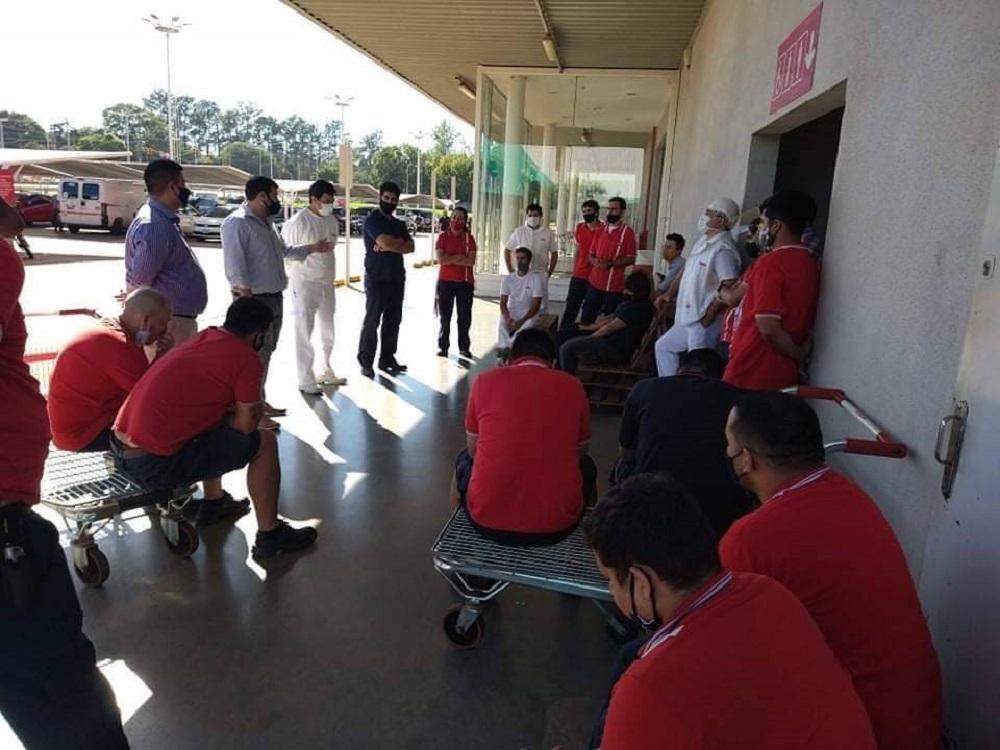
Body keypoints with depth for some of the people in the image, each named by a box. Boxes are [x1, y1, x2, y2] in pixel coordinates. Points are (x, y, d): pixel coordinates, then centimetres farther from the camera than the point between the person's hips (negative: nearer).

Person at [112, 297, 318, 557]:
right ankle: (270, 536, 11)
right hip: (154, 463, -9)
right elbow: (246, 425, -5)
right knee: (265, 443, 3)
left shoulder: (204, 337, 13)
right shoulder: (247, 359, -11)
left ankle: (213, 504, 40)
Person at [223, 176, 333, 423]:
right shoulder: (237, 223, -15)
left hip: (274, 296, 10)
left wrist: (312, 248, 28)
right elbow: (234, 264, -23)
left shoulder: (266, 222, 16)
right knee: (256, 354, -8)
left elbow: (283, 250, 31)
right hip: (255, 299, -10)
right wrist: (245, 296, -29)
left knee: (266, 352, 16)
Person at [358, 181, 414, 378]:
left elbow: (410, 247, 2)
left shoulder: (400, 224, 17)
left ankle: (387, 358, 16)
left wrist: (390, 245, -13)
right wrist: (400, 241, 0)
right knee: (372, 320, -5)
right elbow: (385, 242, -19)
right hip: (376, 279, -6)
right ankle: (365, 361, 0)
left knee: (393, 320, 8)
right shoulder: (372, 220, -4)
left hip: (396, 278, 7)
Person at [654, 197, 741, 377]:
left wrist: (709, 315, -23)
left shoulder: (723, 249, -20)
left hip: (704, 322, -10)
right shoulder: (703, 241, 11)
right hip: (688, 318, 10)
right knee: (664, 346, 20)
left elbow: (730, 287, -27)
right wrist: (671, 294, 17)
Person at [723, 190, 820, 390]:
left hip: (751, 375, -8)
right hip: (785, 375, 8)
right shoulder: (810, 262, 8)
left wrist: (799, 355, -7)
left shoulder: (771, 262, -16)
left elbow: (768, 328, -21)